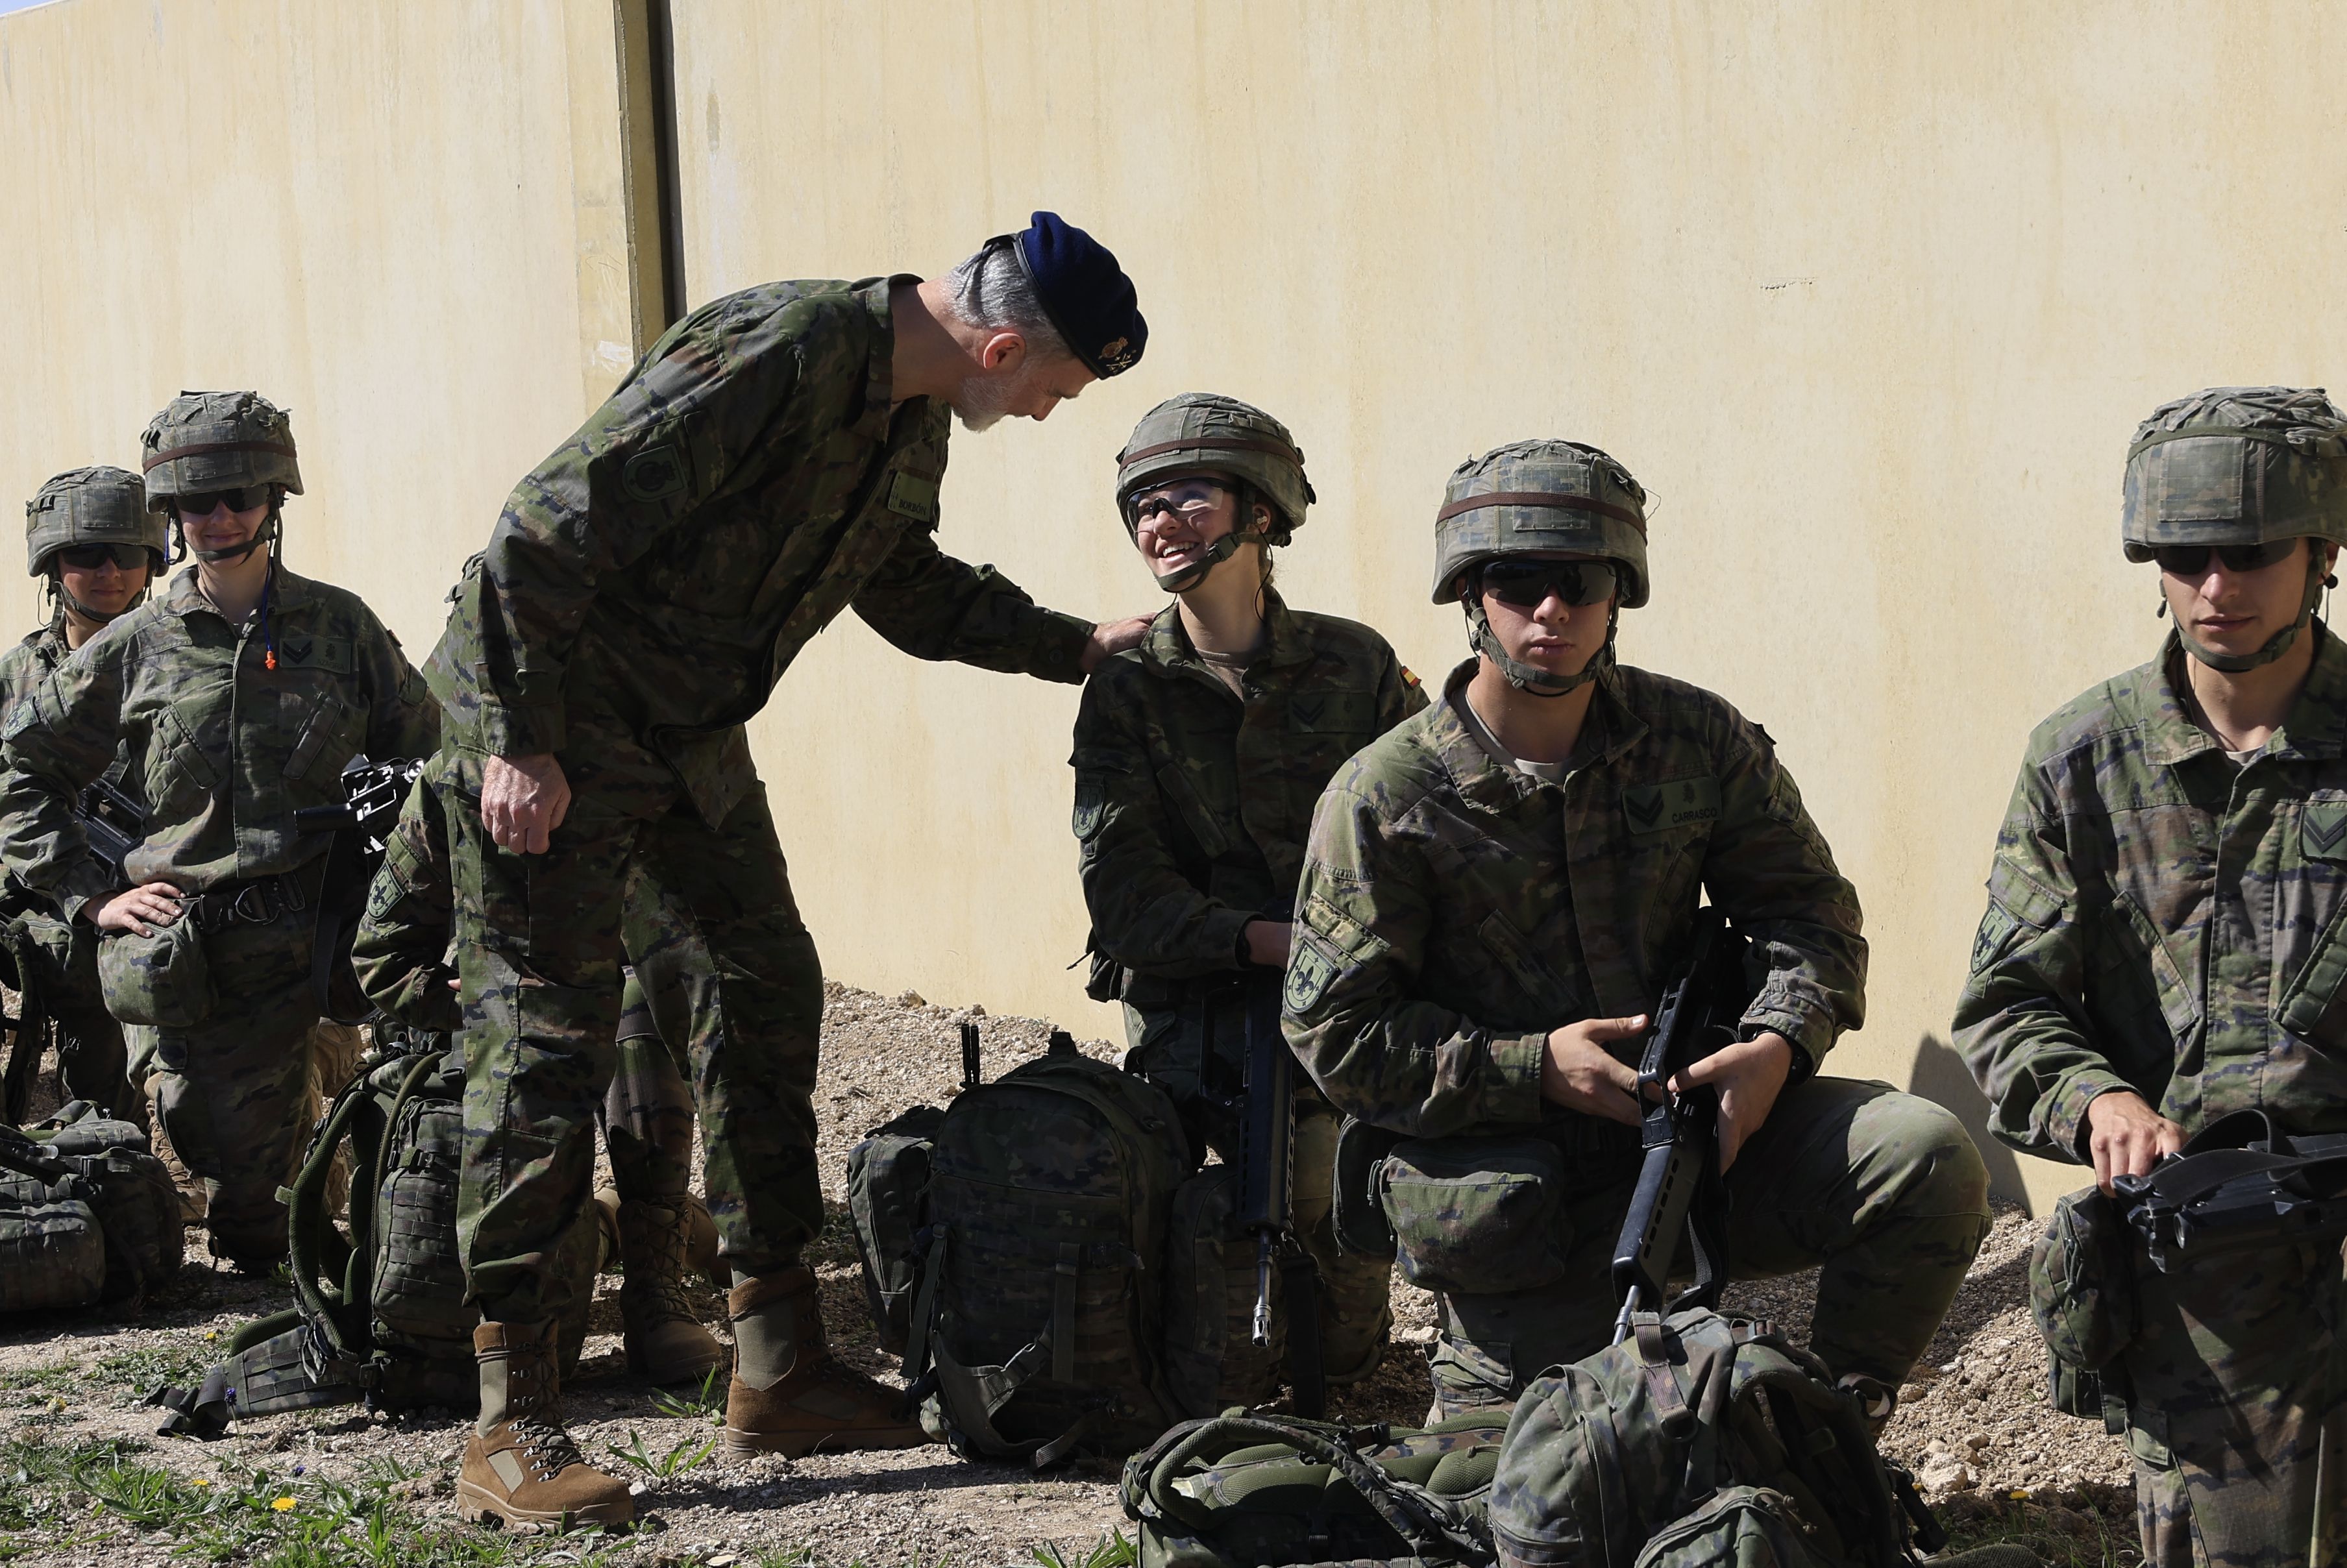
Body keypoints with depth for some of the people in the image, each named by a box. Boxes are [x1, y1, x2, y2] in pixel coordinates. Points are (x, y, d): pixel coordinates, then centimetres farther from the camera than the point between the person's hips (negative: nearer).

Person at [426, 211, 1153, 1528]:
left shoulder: (915, 419, 3)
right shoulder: (773, 358, -28)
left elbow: (908, 588, 23)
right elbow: (549, 532, -28)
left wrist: (1080, 649, 19)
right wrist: (522, 745, -25)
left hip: (690, 729, 9)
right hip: (549, 718, -9)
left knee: (772, 989, 9)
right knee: (550, 1038, -9)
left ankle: (781, 1372, 17)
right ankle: (513, 1429, -5)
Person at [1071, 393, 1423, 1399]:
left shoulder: (1355, 666, 2)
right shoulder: (1126, 692, 0)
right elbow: (1123, 893, -9)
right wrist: (1277, 942, -22)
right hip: (1192, 1022, -1)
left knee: (1344, 1348, -4)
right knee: (1220, 1370, -14)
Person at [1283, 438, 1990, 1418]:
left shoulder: (1695, 740, -1)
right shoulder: (1385, 800, -9)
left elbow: (1806, 905, 3)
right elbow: (1337, 1033, -9)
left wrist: (1778, 1044, -18)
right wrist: (1534, 1068, -19)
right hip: (1517, 1185, -2)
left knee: (1927, 1157, -19)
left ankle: (1842, 1407, 3)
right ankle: (1467, 1368, 25)